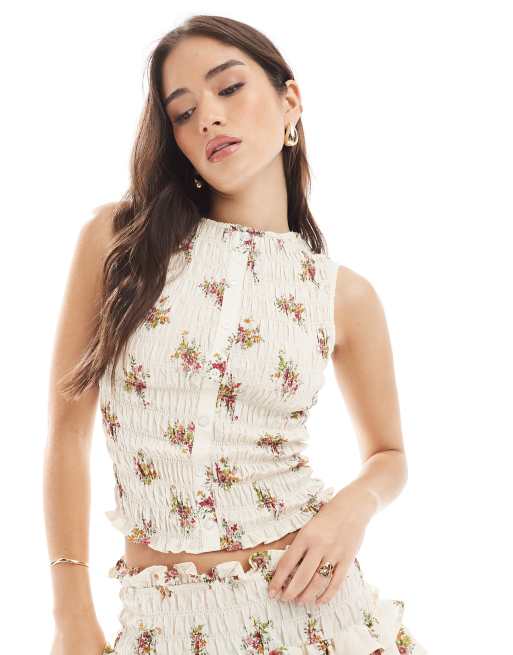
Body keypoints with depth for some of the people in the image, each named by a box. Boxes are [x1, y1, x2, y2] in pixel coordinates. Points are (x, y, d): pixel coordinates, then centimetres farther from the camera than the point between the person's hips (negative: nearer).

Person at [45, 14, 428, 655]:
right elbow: (68, 427, 0)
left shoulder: (343, 294, -1)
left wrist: (353, 506, -9)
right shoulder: (117, 238, -3)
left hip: (306, 599, 1)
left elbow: (388, 455, 13)